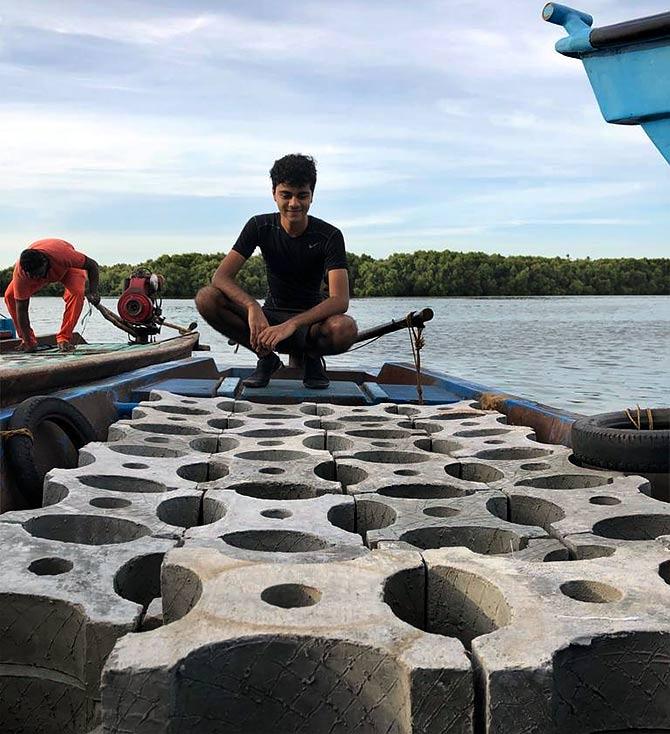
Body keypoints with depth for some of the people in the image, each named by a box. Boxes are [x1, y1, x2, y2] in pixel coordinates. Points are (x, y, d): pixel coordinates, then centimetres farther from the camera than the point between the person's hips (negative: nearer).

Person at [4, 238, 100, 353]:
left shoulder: (62, 254, -45)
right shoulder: (20, 272, -37)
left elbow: (92, 265, -29)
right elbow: (21, 309, -29)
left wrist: (93, 292, -39)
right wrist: (27, 341, -29)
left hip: (67, 268, -2)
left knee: (77, 292, -33)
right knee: (10, 296, -15)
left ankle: (64, 339, -21)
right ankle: (29, 340, -2)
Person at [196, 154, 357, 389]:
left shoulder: (329, 236, -13)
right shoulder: (260, 226, -6)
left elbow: (340, 300, -25)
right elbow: (221, 277, -15)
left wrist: (291, 325, -41)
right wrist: (252, 307, -36)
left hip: (310, 320, -2)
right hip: (270, 317, 2)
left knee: (346, 329, -38)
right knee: (206, 298, -22)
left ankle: (312, 356, -2)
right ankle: (266, 357, -5)